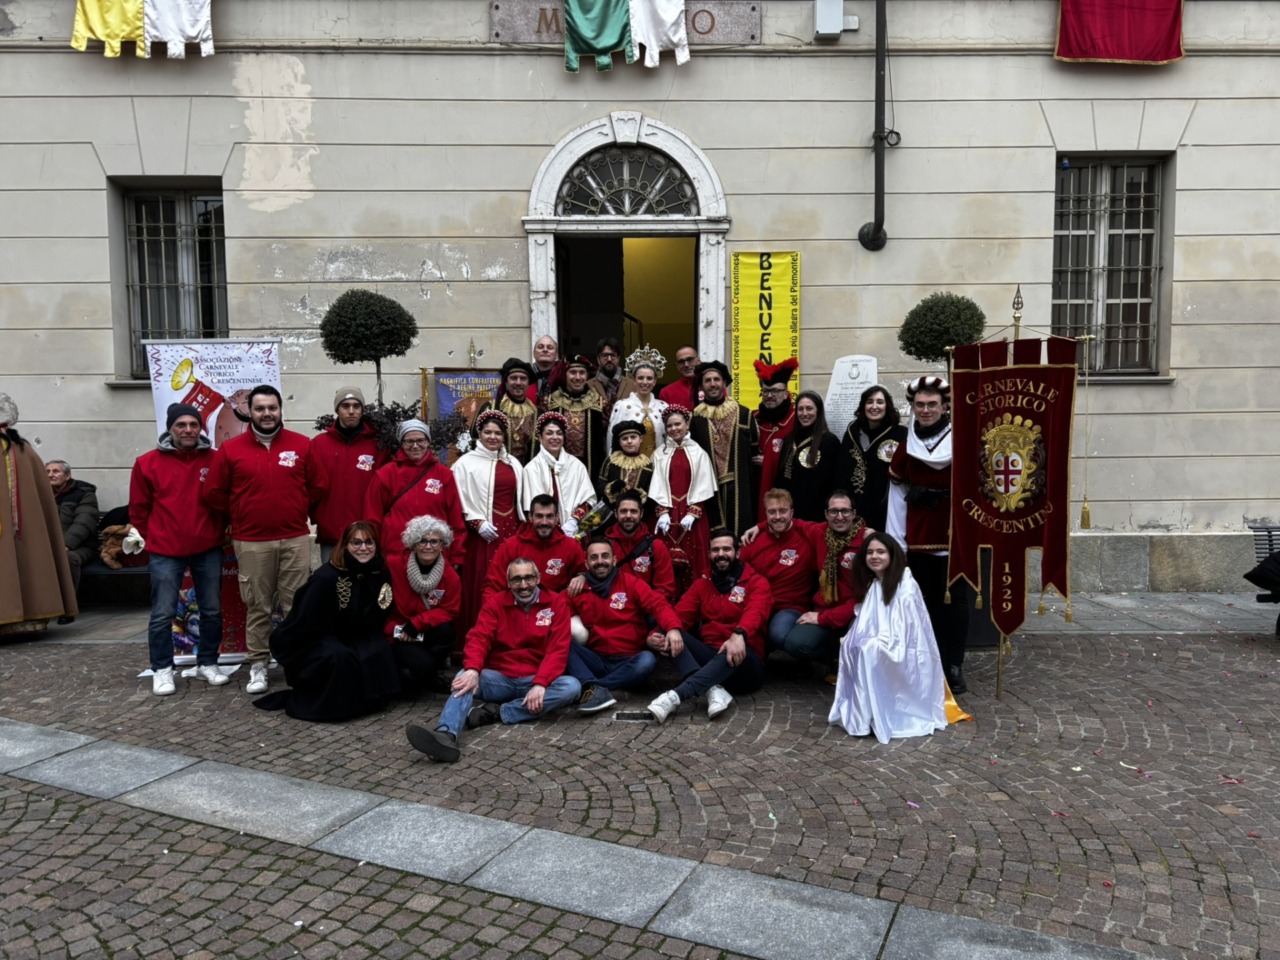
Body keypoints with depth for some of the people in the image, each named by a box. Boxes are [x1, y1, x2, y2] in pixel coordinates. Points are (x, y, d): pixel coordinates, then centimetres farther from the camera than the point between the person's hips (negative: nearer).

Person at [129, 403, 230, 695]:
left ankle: (207, 664, 23)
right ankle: (162, 670, 14)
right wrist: (155, 539, 8)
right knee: (162, 614, 1)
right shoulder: (148, 463, -1)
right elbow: (139, 509, 6)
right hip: (165, 552, -2)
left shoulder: (214, 460, 1)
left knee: (212, 611, 9)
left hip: (208, 549, 2)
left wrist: (218, 533, 8)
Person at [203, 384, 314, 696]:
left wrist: (300, 513, 8)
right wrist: (243, 515, 10)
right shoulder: (230, 449, 2)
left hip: (295, 539, 0)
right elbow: (213, 493, 7)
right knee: (257, 607, 6)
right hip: (251, 542, 0)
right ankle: (258, 666, 15)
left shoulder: (302, 445, 3)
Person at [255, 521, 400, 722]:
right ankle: (310, 699, -10)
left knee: (379, 649, -25)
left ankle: (370, 698, -4)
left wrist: (382, 606, -20)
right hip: (315, 639, -5)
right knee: (338, 656, -36)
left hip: (353, 639, 5)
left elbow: (373, 624, 0)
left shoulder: (379, 574, -5)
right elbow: (304, 622, -18)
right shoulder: (326, 577, -24)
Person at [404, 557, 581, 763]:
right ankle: (445, 736, -52)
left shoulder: (556, 603, 1)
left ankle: (494, 712, -27)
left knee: (572, 687, -30)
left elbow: (558, 650, -8)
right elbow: (478, 637, -10)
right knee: (465, 677, -27)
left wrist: (540, 684, -24)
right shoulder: (495, 603, 5)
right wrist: (472, 669, -31)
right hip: (499, 679, 1)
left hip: (536, 682, -1)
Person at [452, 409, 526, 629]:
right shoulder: (466, 462, -1)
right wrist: (478, 523, -14)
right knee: (483, 584, -5)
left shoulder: (513, 464, 15)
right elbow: (460, 499, -7)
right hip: (482, 532, -4)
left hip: (511, 529, 4)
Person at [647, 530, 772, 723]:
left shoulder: (756, 582, 2)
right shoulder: (702, 584, 15)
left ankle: (676, 695, -50)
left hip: (743, 665, -4)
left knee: (735, 653, -38)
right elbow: (681, 614, 0)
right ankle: (713, 690, -38)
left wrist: (739, 634, -44)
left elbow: (755, 611, -21)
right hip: (708, 659, 4)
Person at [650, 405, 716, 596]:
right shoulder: (660, 454, 7)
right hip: (667, 512, 1)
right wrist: (663, 512, -10)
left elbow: (702, 486, -2)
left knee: (692, 559, -1)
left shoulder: (699, 453, 2)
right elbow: (658, 486, 1)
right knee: (667, 559, 0)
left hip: (692, 512, -1)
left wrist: (692, 513, -11)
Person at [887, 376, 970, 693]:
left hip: (956, 537, -3)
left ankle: (953, 667, 12)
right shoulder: (905, 448, 8)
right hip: (918, 539, 3)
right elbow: (897, 498, 5)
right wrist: (895, 541, 2)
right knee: (926, 602, 10)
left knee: (954, 601, 3)